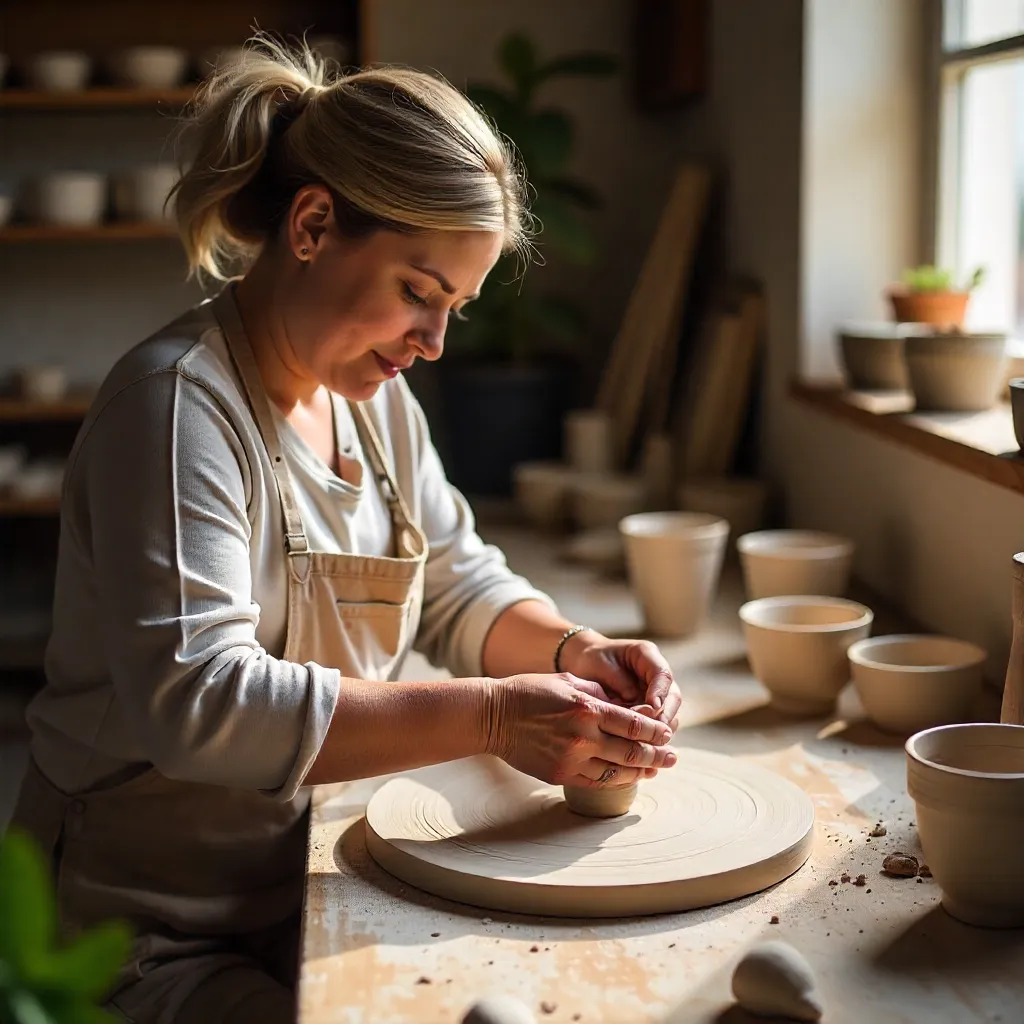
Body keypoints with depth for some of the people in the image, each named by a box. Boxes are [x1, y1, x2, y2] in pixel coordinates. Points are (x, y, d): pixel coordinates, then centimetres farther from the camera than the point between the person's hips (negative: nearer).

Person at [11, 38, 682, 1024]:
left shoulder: (372, 395, 6)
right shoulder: (177, 406, -21)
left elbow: (461, 584, 15)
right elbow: (194, 702, -30)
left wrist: (570, 652, -7)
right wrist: (492, 717, -30)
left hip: (309, 892, 8)